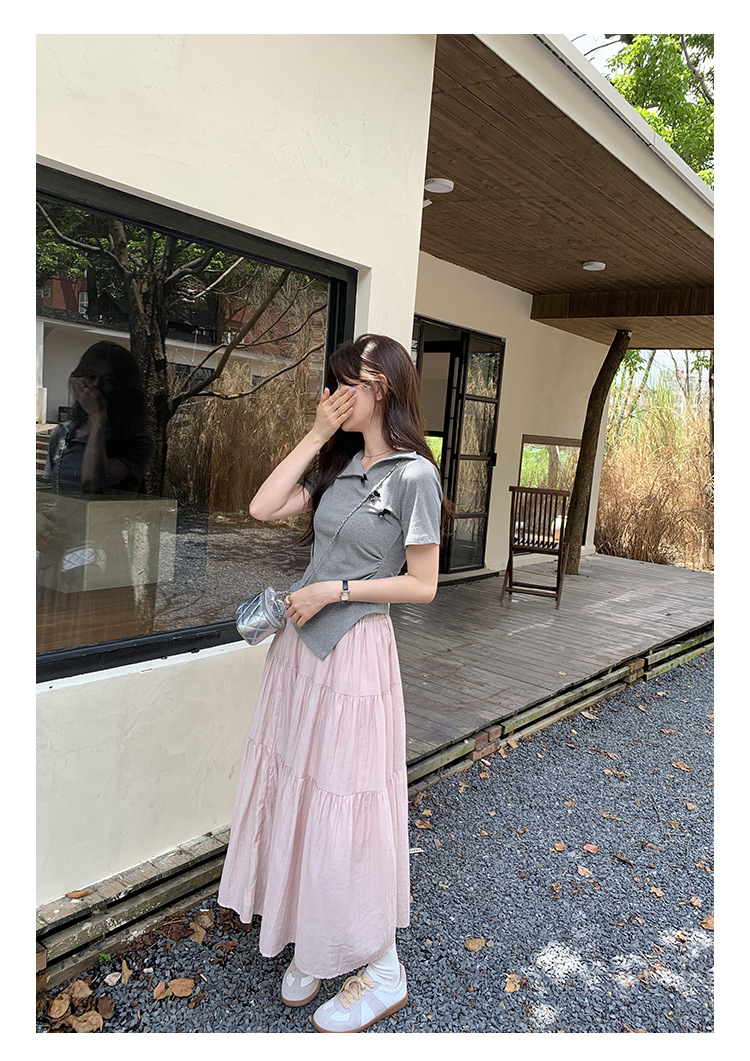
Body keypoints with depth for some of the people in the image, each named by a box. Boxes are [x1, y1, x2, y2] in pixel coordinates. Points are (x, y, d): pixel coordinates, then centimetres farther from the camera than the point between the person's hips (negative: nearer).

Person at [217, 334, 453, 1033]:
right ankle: (312, 945, 34)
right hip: (302, 644, 7)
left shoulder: (413, 475, -12)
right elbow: (263, 508, 1)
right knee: (297, 792, 14)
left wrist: (335, 589, -15)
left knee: (346, 807, 3)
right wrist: (316, 435, 0)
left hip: (355, 653, -7)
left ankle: (382, 972, 24)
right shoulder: (340, 464, 9)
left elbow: (422, 586, -12)